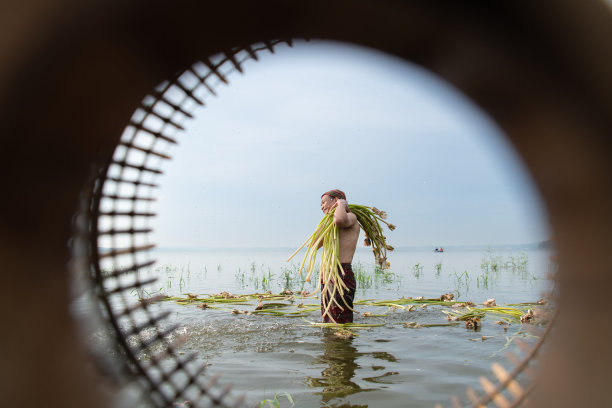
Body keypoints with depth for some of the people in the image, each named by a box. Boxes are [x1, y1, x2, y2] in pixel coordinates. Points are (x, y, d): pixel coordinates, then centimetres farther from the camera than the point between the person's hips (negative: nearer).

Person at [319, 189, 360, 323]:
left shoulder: (351, 217, -4)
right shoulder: (331, 224, 22)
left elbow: (340, 220, -30)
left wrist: (341, 204, -8)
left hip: (343, 275, -9)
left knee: (340, 324, -9)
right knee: (328, 324, 13)